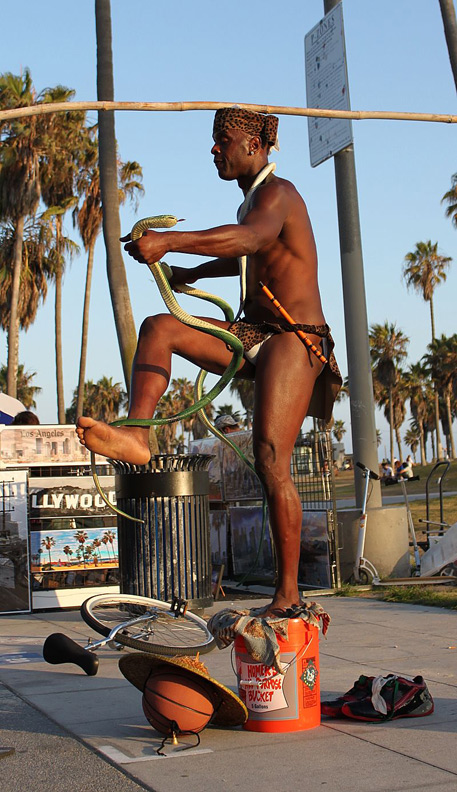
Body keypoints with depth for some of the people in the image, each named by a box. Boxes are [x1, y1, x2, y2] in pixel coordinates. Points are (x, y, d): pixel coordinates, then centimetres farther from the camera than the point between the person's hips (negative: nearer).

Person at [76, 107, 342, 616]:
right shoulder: (254, 199, 19)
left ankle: (288, 594, -9)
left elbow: (251, 238, -36)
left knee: (270, 462, -17)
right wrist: (194, 272, 28)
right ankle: (136, 435, -23)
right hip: (251, 335, 9)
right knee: (158, 328, -8)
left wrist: (170, 241, -45)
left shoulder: (276, 193, -11)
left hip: (295, 341, -9)